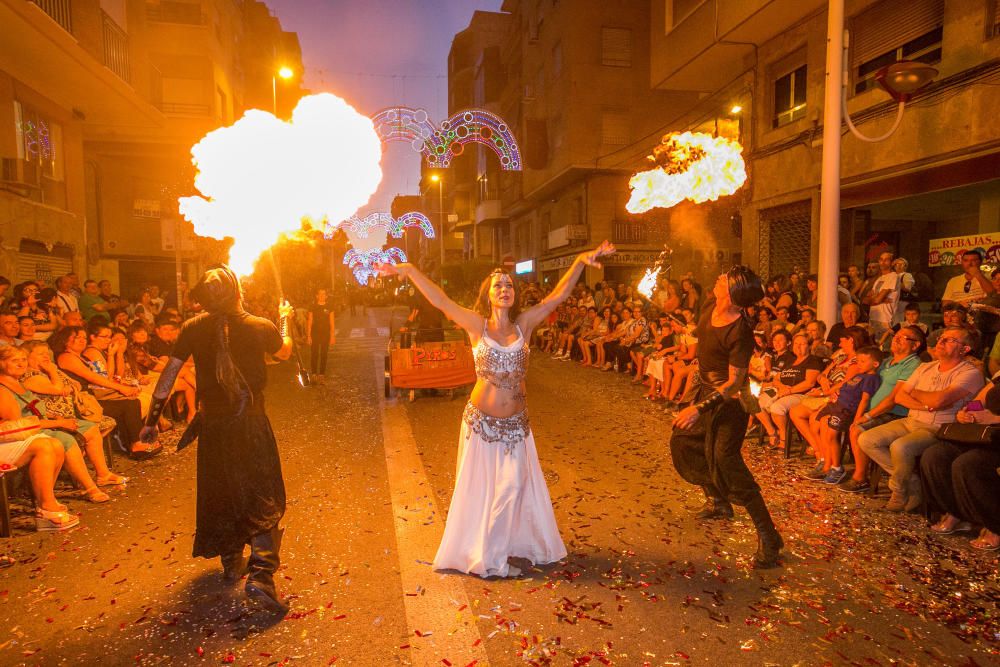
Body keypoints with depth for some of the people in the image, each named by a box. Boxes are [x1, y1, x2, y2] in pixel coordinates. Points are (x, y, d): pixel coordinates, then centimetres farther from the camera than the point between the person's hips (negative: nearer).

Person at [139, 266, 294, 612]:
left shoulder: (193, 329, -5)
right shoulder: (260, 327, -11)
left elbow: (169, 373, -2)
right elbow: (285, 352, 10)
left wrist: (152, 419, 7)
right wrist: (285, 320, 27)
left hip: (212, 422, 3)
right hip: (250, 422, -3)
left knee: (219, 491, 19)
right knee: (264, 496, 3)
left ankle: (231, 562, 34)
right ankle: (260, 574, -9)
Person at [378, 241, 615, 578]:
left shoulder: (524, 324, -2)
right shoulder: (477, 326, -8)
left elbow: (557, 296, -4)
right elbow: (440, 300, -13)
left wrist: (580, 262, -10)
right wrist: (410, 270, -20)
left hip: (515, 422, 2)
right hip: (481, 420, -2)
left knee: (515, 485, 9)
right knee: (481, 488, 11)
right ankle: (485, 556, 31)